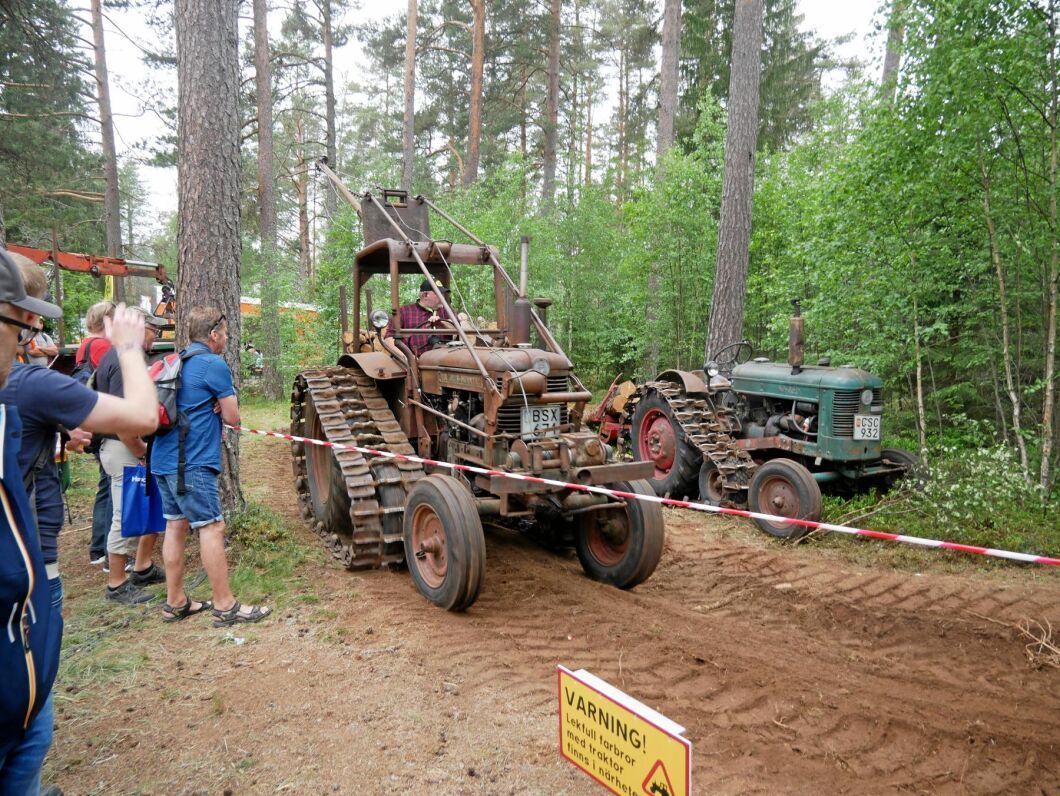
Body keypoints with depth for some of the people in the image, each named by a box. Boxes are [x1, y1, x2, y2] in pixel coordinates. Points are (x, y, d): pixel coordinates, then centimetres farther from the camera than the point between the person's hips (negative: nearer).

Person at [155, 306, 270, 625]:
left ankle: (175, 602, 21)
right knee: (212, 527, -5)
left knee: (176, 525, 13)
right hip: (192, 462, -9)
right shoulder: (214, 365, -11)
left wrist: (212, 407, 5)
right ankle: (225, 606, -1)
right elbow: (232, 417, -7)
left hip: (165, 459, 9)